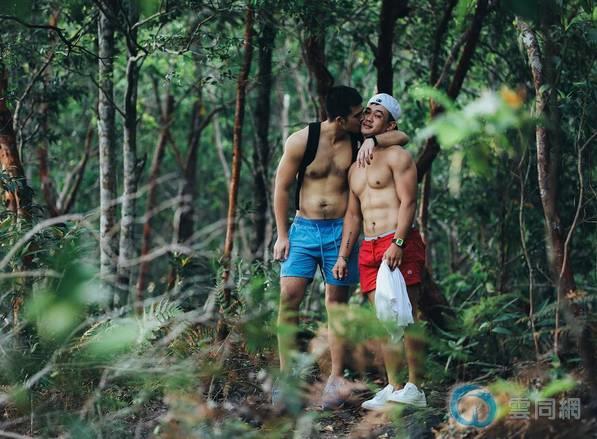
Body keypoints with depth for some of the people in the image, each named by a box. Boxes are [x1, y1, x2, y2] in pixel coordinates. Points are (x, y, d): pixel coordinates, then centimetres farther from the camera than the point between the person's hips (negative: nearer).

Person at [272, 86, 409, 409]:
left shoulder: (357, 140, 0)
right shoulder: (301, 141, -7)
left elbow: (402, 137, -1)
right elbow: (281, 187, -1)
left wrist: (372, 141, -19)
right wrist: (282, 234, -3)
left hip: (340, 231, 1)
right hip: (303, 228, -1)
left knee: (337, 302, 3)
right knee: (289, 295, -10)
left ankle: (336, 379, 7)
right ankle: (285, 375, -4)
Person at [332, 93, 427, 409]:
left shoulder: (397, 157, 0)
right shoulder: (355, 168, 23)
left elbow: (408, 202, -10)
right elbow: (353, 214, 25)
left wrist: (398, 243, -21)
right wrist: (343, 256, 18)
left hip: (399, 244, -7)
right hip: (369, 249, 7)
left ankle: (415, 388, -10)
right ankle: (393, 387, 5)